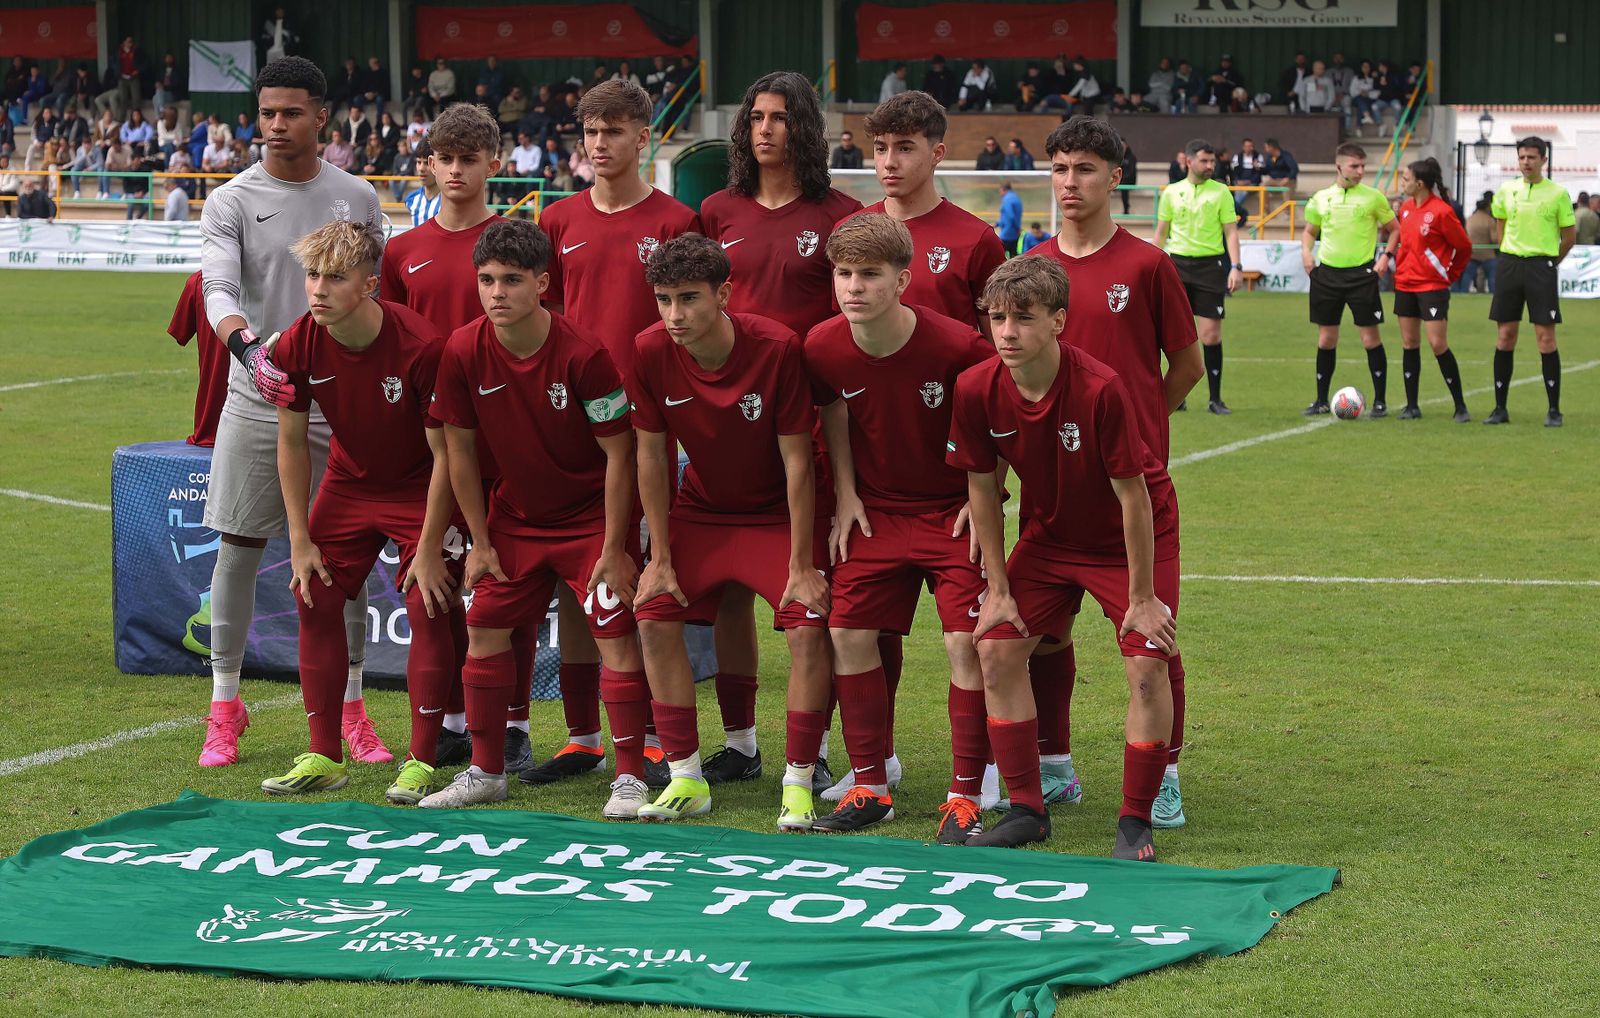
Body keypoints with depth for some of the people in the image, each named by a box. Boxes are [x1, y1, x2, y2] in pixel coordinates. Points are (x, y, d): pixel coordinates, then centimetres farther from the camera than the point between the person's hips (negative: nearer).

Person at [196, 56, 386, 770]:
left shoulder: (357, 199, 6)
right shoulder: (231, 202, -1)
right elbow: (219, 289, -16)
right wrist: (247, 344, -36)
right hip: (256, 399, -1)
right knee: (237, 549, 1)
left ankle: (350, 711, 14)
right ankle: (225, 706, 13)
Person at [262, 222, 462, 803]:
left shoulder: (420, 347, -30)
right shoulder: (297, 347, -16)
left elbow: (447, 454, -22)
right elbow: (292, 442, -2)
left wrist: (429, 548, -20)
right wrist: (300, 540, -4)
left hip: (421, 490, -5)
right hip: (348, 483, 5)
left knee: (428, 610, -13)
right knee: (315, 602, -1)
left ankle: (421, 761, -3)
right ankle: (324, 757, 9)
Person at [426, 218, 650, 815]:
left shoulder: (583, 354, -24)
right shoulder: (463, 352, -12)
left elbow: (619, 455, -17)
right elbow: (461, 450, 0)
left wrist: (613, 550, -16)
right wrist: (480, 541, 1)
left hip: (592, 516, -4)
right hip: (515, 515, 4)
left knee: (616, 634, -11)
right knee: (485, 630, 3)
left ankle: (630, 776, -5)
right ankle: (485, 772, 16)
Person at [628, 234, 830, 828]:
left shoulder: (777, 348, -26)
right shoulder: (650, 353, -17)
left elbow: (797, 461, -20)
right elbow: (652, 456, -5)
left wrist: (801, 566, -19)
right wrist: (661, 557, -5)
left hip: (778, 512, -3)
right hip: (699, 510, 3)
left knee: (808, 628, -19)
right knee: (655, 618, -10)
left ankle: (799, 785, -10)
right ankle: (686, 779, 1)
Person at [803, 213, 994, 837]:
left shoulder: (956, 346, -23)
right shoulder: (824, 348, -12)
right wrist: (845, 497, 5)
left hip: (954, 514, -4)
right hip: (875, 510, 4)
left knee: (967, 642, -12)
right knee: (848, 634, -1)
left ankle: (966, 797, -3)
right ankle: (870, 786, 12)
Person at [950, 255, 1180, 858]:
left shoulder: (1101, 390, -33)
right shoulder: (976, 390, -19)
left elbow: (1133, 496, -24)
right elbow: (982, 490, -5)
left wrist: (1142, 598, -19)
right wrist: (998, 588, -3)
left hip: (1133, 534, -4)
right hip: (1050, 532, 5)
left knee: (1147, 667, -15)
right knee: (996, 647, -4)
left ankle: (1135, 823, -2)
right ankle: (1026, 810, 8)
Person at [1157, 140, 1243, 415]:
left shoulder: (1221, 192, 2)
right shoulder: (1171, 193, 6)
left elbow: (1231, 231, 1)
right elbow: (1161, 232, 12)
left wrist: (1235, 267, -9)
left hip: (1210, 264, -1)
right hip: (1178, 263, 1)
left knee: (1211, 334, -3)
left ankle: (1215, 399, 3)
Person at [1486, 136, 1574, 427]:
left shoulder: (1557, 193, -3)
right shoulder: (1506, 190, 6)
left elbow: (1569, 237, 4)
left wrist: (1548, 261, 6)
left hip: (1542, 265, -3)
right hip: (1509, 264, 3)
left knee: (1545, 337, -6)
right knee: (1505, 337, 4)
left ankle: (1554, 409, 0)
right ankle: (1500, 408, 11)